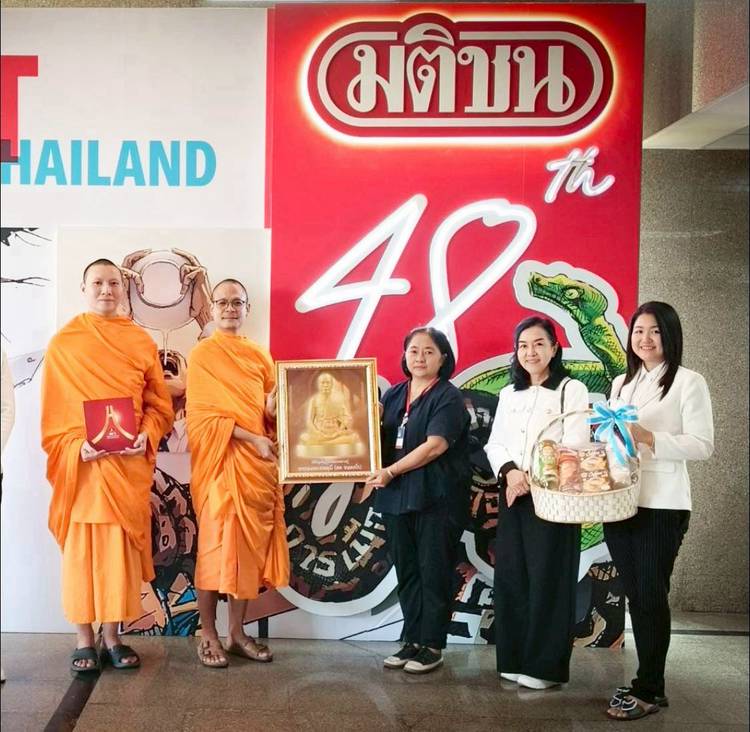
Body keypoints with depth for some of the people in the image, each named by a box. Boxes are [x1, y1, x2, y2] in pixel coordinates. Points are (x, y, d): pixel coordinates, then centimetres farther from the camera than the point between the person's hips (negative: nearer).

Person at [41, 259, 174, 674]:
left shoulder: (141, 341, 9)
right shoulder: (62, 343, 4)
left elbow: (159, 404, 8)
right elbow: (53, 411, 1)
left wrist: (146, 437, -10)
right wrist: (75, 447, -14)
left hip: (128, 465, 1)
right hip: (80, 464, -1)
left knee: (121, 549, 5)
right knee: (81, 550, 3)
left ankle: (112, 637, 18)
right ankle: (84, 641, 15)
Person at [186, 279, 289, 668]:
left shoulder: (259, 355, 14)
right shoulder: (202, 354, 0)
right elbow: (203, 415, -9)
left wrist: (273, 408, -6)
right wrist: (251, 438, -16)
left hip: (258, 464, 5)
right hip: (220, 462, -5)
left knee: (250, 547, 7)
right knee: (216, 546, -3)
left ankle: (237, 632, 17)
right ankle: (208, 636, 7)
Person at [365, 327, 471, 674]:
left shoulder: (448, 397, -6)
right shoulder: (393, 395, 12)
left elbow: (435, 446, -16)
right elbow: (377, 436, 17)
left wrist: (391, 471, -17)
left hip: (437, 499, -6)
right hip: (397, 498, 6)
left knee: (434, 572, 2)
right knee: (406, 571, 11)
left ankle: (432, 645, 13)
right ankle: (412, 640, 22)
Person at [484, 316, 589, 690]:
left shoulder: (572, 390, -2)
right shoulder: (508, 394, 16)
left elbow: (574, 445, -11)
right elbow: (495, 442, 11)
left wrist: (533, 479, -15)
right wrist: (510, 472, -10)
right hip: (512, 496, 6)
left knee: (547, 578, -2)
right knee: (510, 576, 6)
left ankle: (545, 665, 8)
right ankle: (515, 659, 17)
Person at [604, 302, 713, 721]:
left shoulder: (689, 383, -5)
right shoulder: (621, 384, 16)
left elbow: (703, 445, -11)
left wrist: (647, 437, -22)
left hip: (662, 505, -6)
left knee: (652, 595, -1)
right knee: (634, 594, 11)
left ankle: (648, 690, 10)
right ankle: (648, 682, 23)